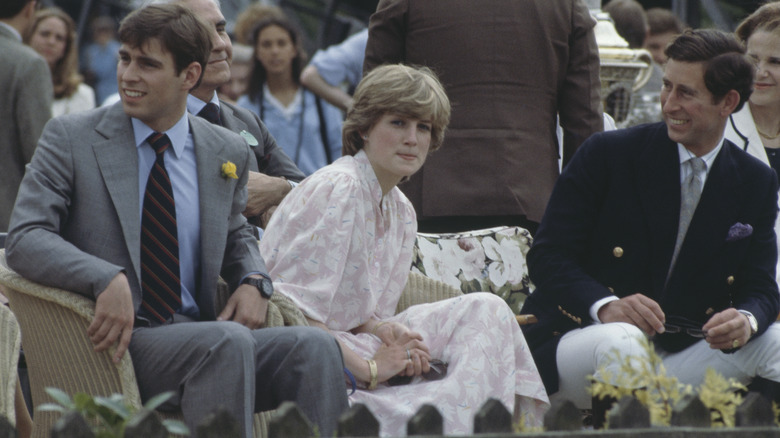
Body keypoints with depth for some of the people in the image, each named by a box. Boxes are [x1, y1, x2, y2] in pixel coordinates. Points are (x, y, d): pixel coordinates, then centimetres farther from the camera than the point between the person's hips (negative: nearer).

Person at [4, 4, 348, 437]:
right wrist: (108, 279, -26)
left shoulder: (228, 153, 13)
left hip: (196, 331, 4)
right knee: (227, 341, -34)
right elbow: (24, 239, -7)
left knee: (314, 347, -24)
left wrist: (253, 282, 5)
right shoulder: (70, 138, 2)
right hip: (114, 340, -4)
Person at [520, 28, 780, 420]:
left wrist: (746, 321, -25)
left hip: (681, 353, 4)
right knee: (620, 340, -38)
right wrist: (605, 306, -30)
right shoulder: (606, 154, -4)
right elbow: (546, 256, -8)